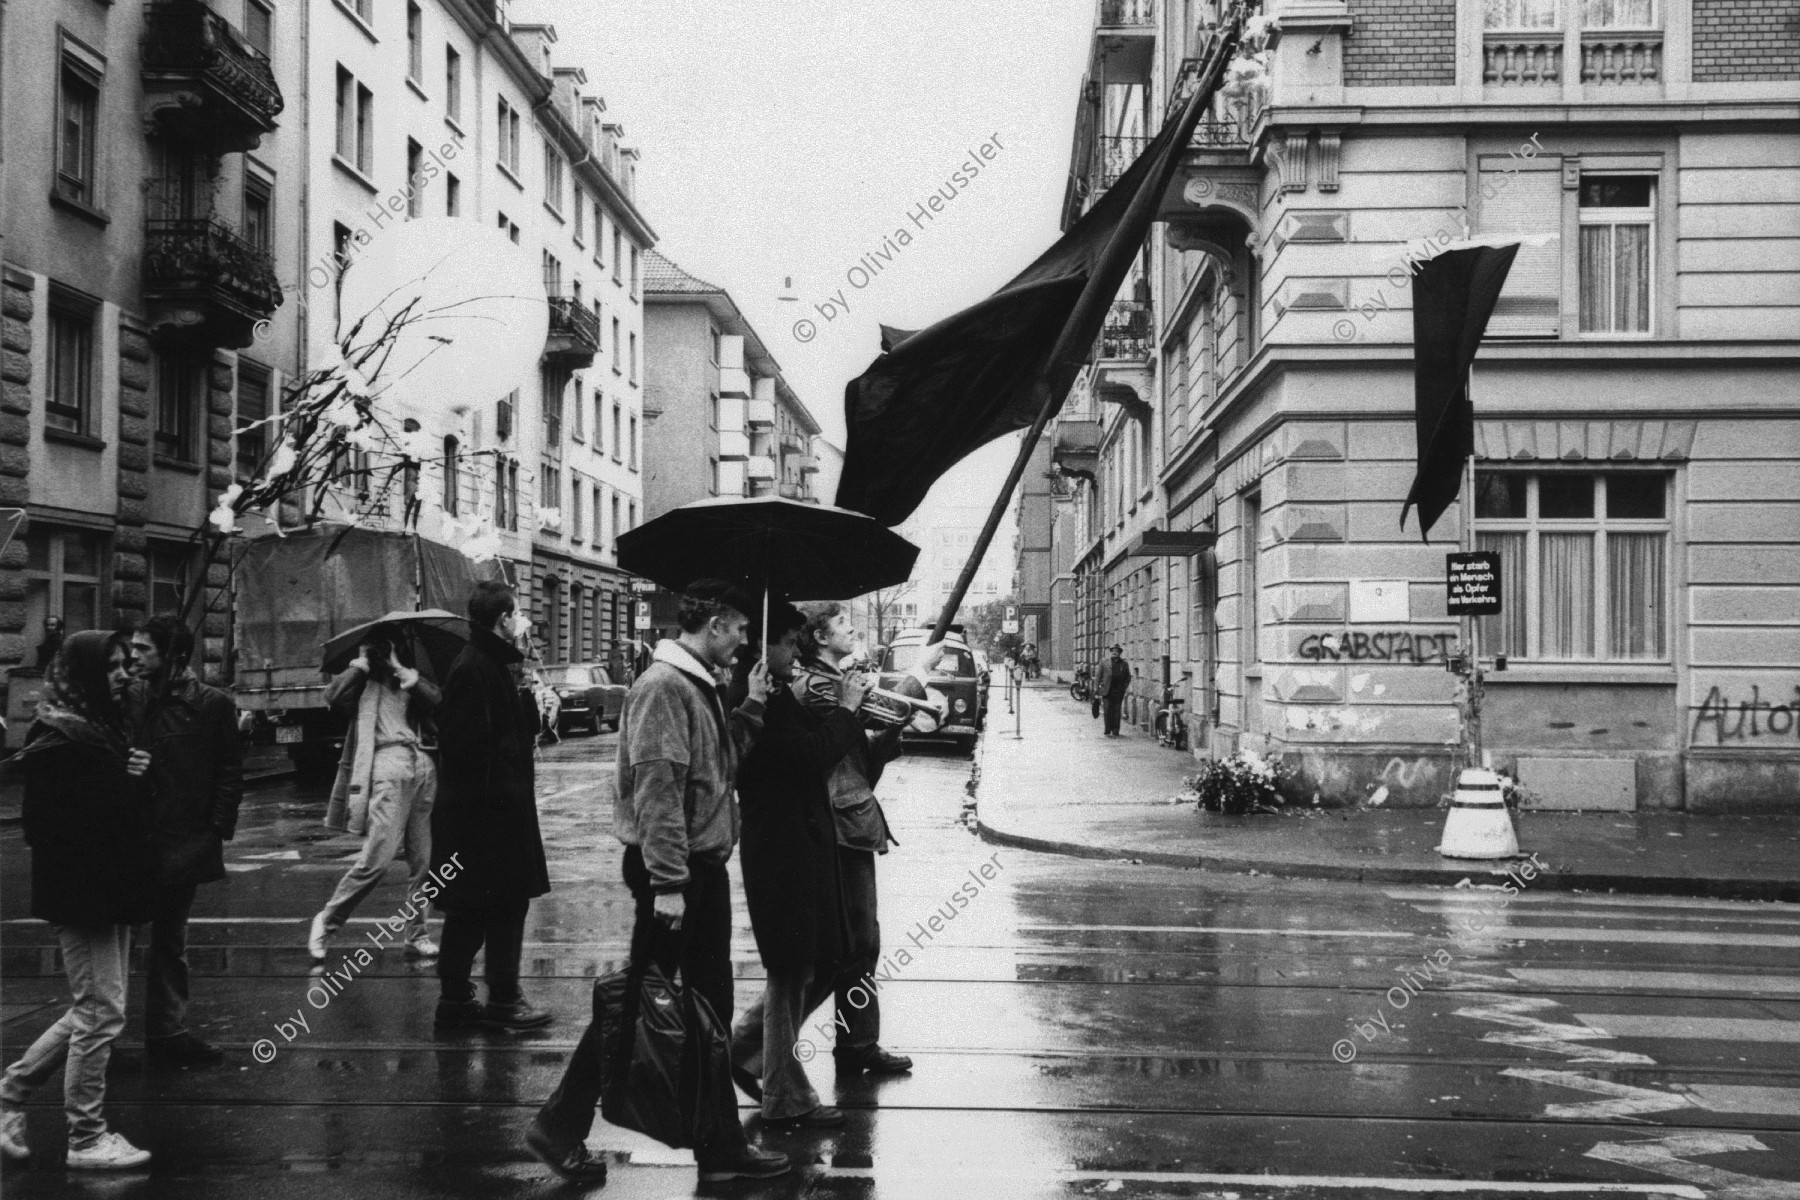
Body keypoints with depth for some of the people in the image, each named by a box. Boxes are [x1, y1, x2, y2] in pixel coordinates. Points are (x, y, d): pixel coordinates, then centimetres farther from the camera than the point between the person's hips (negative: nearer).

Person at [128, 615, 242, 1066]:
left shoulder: (212, 704, -2)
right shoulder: (130, 699, 3)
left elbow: (230, 772, -1)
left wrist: (217, 831, -7)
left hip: (184, 842, 0)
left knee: (170, 940, 12)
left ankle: (167, 1032, 20)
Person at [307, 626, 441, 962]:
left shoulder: (414, 680, 22)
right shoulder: (363, 681, 15)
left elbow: (436, 700, 1)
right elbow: (333, 696, -4)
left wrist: (400, 668, 5)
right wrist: (361, 663, 5)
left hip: (424, 768, 4)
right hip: (388, 765, -4)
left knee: (423, 861, 3)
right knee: (378, 857, -14)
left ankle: (417, 936, 12)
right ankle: (326, 921, 1)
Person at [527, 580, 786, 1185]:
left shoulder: (700, 687, 14)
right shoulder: (663, 687, -17)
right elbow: (657, 790, -23)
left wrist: (749, 708, 10)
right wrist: (666, 883, -26)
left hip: (704, 869, 10)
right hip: (672, 871, -10)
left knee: (710, 1008, 13)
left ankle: (721, 1145, 21)